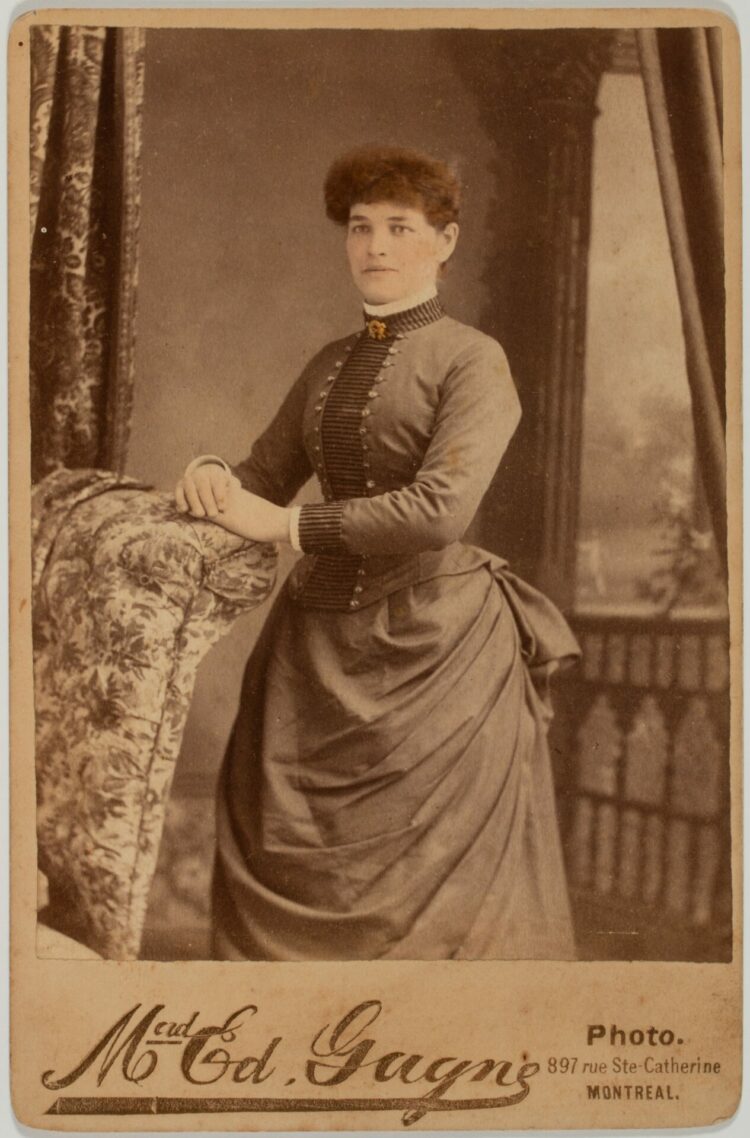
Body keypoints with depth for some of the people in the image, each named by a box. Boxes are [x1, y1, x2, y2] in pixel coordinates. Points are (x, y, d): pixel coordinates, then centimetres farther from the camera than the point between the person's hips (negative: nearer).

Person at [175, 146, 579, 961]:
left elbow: (440, 510, -18)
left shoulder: (473, 361, -3)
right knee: (289, 881, 3)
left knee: (444, 888, -2)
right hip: (319, 645, 6)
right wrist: (212, 475, -5)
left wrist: (285, 523, -15)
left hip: (436, 646, -5)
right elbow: (261, 483, 18)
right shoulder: (328, 367, 16)